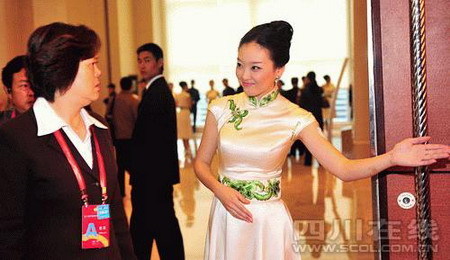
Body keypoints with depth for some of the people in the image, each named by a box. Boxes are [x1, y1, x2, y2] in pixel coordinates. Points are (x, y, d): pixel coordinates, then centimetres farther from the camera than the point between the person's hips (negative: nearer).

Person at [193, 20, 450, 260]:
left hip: (268, 220, -2)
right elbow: (202, 162, 5)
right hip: (227, 216, 2)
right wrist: (220, 190, -14)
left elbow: (343, 168, -14)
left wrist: (392, 157, -30)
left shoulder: (296, 119, -10)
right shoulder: (221, 109, -3)